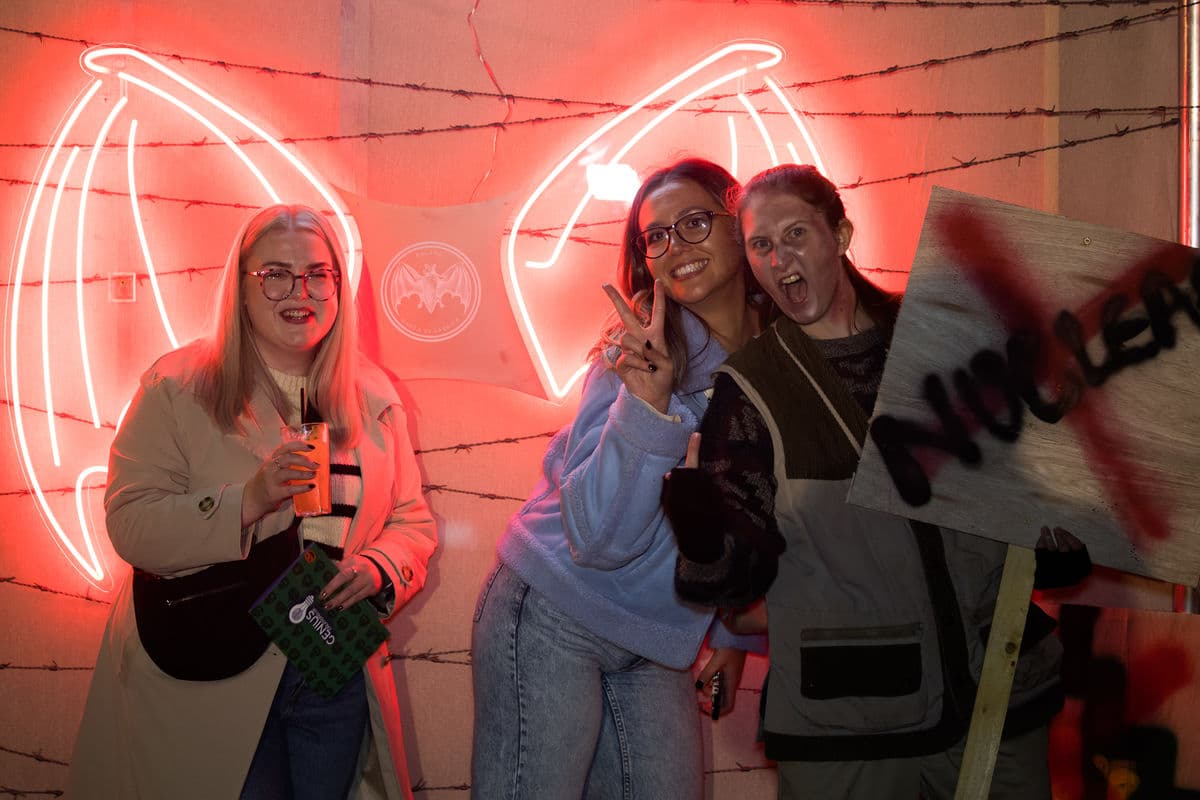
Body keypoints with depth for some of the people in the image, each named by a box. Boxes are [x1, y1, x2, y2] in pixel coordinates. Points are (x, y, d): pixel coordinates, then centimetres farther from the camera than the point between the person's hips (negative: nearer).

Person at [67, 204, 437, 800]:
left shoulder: (372, 396, 4)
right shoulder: (178, 387, -7)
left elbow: (412, 521, 8)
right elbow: (131, 526, -14)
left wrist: (379, 567, -13)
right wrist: (246, 502, -28)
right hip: (205, 681, -3)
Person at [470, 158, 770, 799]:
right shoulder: (638, 354, -17)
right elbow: (600, 537, -25)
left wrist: (734, 630, 17)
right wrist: (649, 391, -34)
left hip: (655, 647, 6)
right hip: (554, 619, -5)